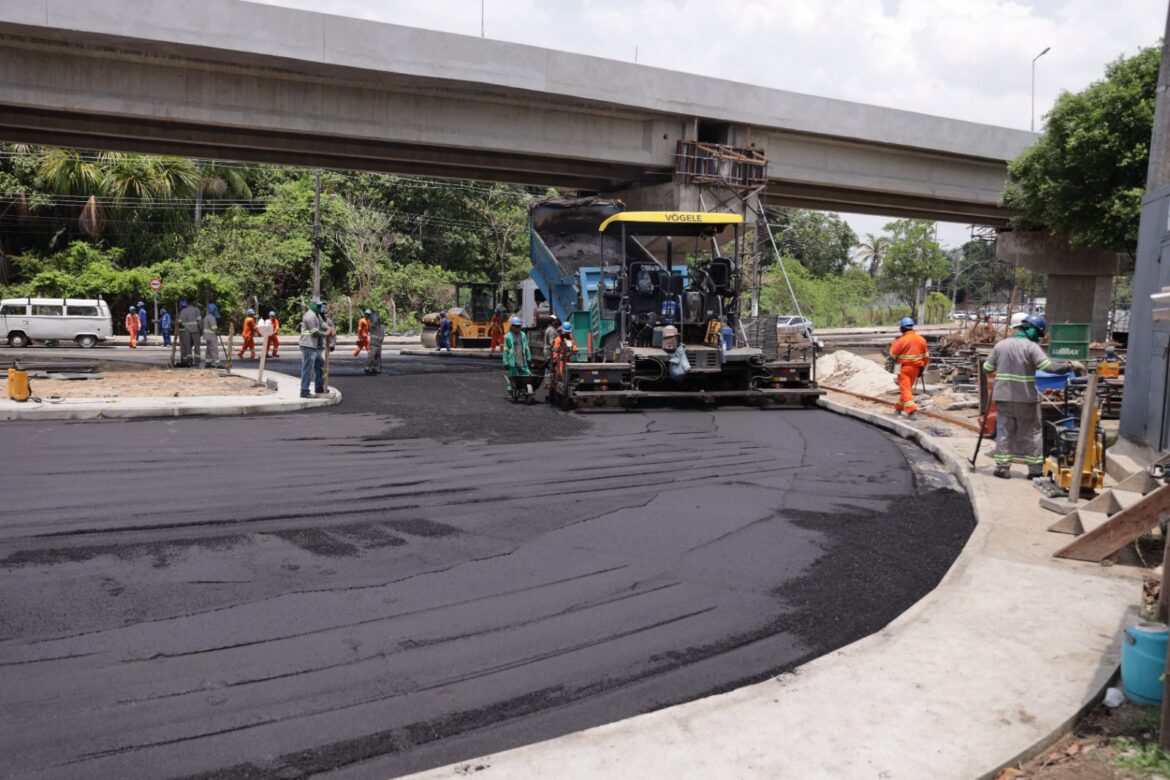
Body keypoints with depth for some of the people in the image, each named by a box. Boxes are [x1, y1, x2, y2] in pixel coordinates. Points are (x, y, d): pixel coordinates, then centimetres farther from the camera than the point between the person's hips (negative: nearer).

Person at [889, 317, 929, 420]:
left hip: (904, 368, -6)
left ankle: (912, 411, -18)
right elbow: (926, 355, 10)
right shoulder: (921, 339, 4)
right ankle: (899, 408, 31)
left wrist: (895, 342, 8)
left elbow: (893, 354, -5)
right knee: (907, 388, 19)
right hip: (916, 368, 6)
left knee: (905, 389, -5)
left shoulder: (902, 340, -15)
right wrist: (923, 366, 21)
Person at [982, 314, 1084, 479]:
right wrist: (1070, 366, -11)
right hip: (1026, 398, -3)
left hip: (1003, 396, 3)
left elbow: (987, 368, 9)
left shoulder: (1000, 345, 4)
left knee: (1004, 431, 8)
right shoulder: (1031, 347, -10)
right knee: (1031, 433, 8)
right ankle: (1036, 469, 12)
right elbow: (1049, 366, -21)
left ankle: (1002, 467, 5)